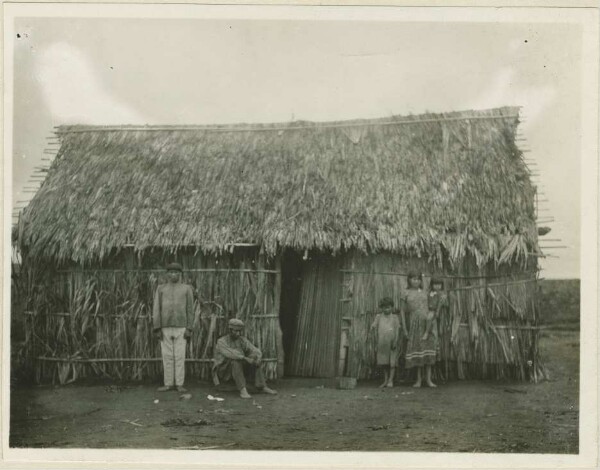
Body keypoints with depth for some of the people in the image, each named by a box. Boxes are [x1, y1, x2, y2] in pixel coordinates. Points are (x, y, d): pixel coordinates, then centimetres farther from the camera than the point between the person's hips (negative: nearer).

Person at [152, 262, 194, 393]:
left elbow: (190, 310, 1)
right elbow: (156, 310, 2)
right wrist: (157, 329, -6)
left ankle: (179, 384, 5)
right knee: (167, 356, 3)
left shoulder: (187, 289, 3)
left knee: (180, 356, -1)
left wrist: (189, 329, -6)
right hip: (165, 328, 1)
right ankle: (168, 384, 10)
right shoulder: (161, 289, 6)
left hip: (181, 328, -1)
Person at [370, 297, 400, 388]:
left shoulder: (395, 317, 4)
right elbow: (375, 324, -2)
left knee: (392, 362, -2)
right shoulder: (379, 316, 10)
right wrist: (372, 327, -27)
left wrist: (395, 341, -9)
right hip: (382, 342, 2)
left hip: (391, 342, -2)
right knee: (383, 362, 7)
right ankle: (385, 380, 18)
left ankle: (390, 380, 4)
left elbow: (397, 329, 0)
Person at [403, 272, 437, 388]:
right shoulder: (406, 294, 8)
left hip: (426, 323, 1)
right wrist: (404, 328, -1)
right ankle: (419, 378, 0)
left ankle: (428, 379, -7)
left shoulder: (424, 293, 15)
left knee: (427, 348, -6)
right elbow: (403, 311, 8)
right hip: (414, 323, -1)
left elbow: (429, 309, 12)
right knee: (417, 348, -5)